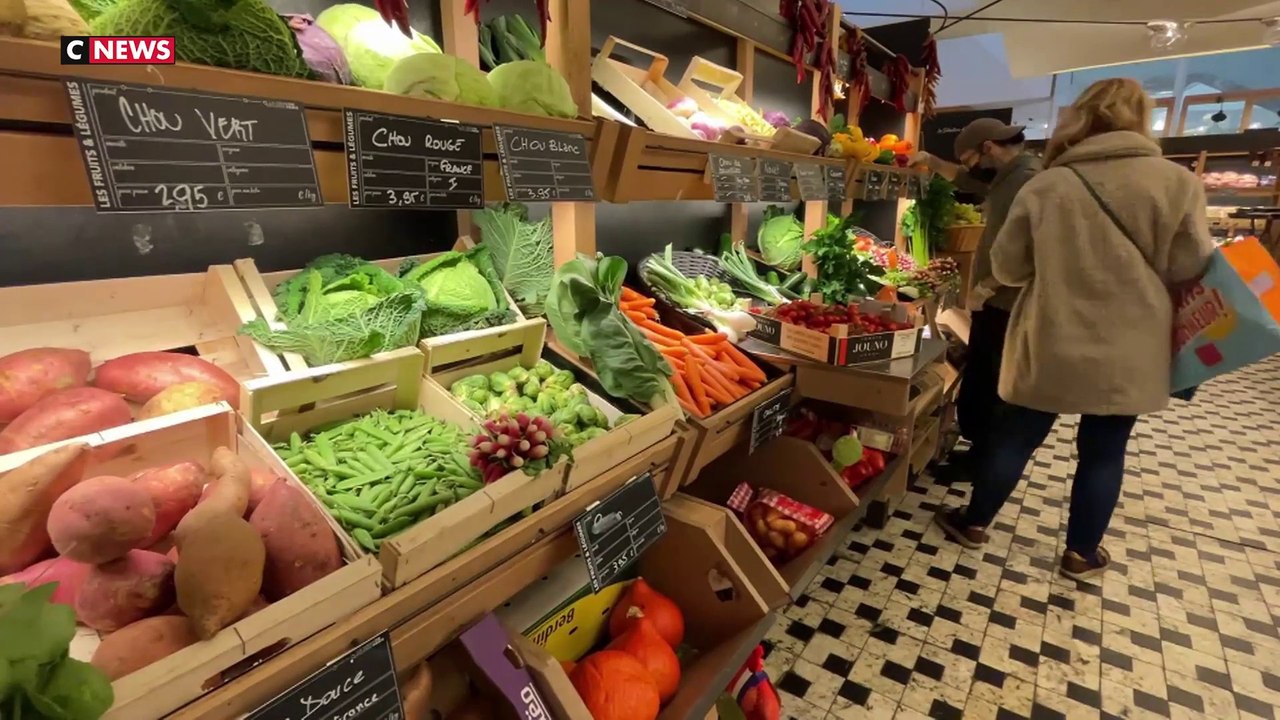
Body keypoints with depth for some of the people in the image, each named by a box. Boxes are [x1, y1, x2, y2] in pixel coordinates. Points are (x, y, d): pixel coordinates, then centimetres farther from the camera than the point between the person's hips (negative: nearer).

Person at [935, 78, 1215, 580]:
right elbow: (1190, 269, -4)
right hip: (1128, 353, 1)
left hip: (1050, 347, 0)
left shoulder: (1045, 186, -6)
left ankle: (974, 524, 29)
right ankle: (1081, 554, 29)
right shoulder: (1178, 182, -7)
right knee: (1103, 452, 15)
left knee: (1015, 438, 13)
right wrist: (1140, 278, 16)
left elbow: (1006, 268, -1)